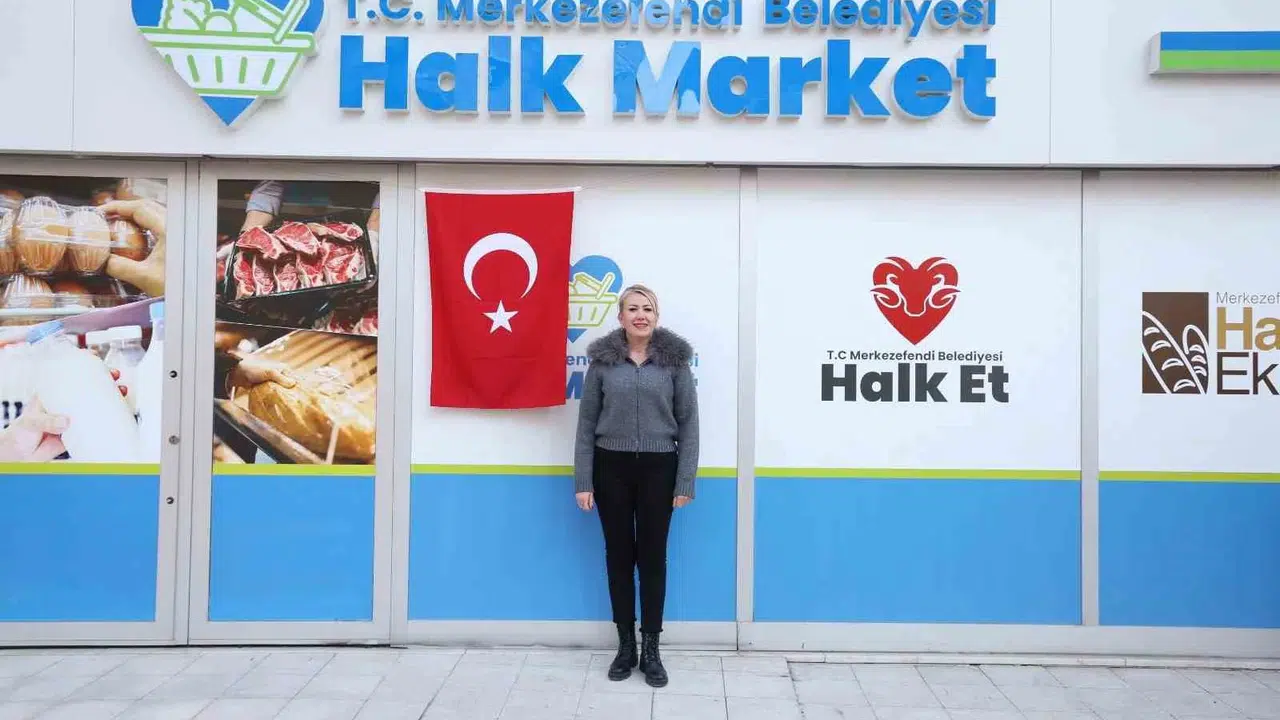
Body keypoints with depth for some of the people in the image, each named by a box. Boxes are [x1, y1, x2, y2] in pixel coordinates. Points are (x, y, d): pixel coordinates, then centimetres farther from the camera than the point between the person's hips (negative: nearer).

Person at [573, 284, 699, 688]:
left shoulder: (675, 359, -1)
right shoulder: (602, 360, 1)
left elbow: (689, 421, 0)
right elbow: (586, 423, 2)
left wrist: (685, 481, -5)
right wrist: (582, 481, -2)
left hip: (658, 468, -1)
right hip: (611, 468, 1)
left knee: (653, 556, 5)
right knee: (619, 555, 9)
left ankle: (651, 650, 17)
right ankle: (625, 645, 23)